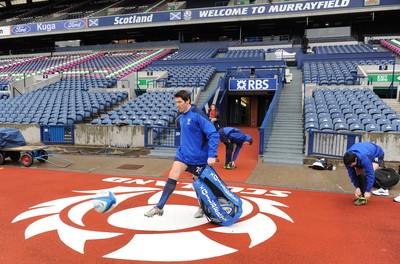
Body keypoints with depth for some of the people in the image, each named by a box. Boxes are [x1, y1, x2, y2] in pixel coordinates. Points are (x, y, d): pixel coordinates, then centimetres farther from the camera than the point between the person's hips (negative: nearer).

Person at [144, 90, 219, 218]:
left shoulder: (198, 115, -18)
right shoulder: (181, 118, 4)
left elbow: (214, 134, -23)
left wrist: (211, 155, -28)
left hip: (198, 157, -5)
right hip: (182, 154, 6)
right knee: (171, 178, -4)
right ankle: (159, 207, 4)